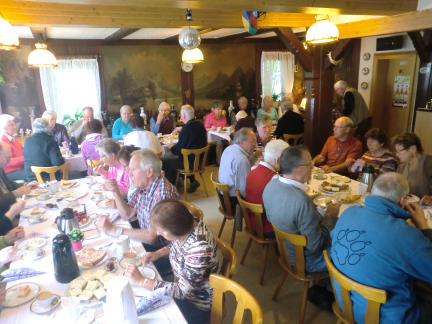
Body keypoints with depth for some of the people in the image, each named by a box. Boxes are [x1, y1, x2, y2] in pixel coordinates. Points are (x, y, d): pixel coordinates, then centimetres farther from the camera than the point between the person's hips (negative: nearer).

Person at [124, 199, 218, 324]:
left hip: (197, 305, -6)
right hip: (183, 286, 7)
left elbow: (182, 291, -28)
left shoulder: (199, 248, -38)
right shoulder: (185, 226, -15)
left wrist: (141, 280, -27)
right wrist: (157, 253, -8)